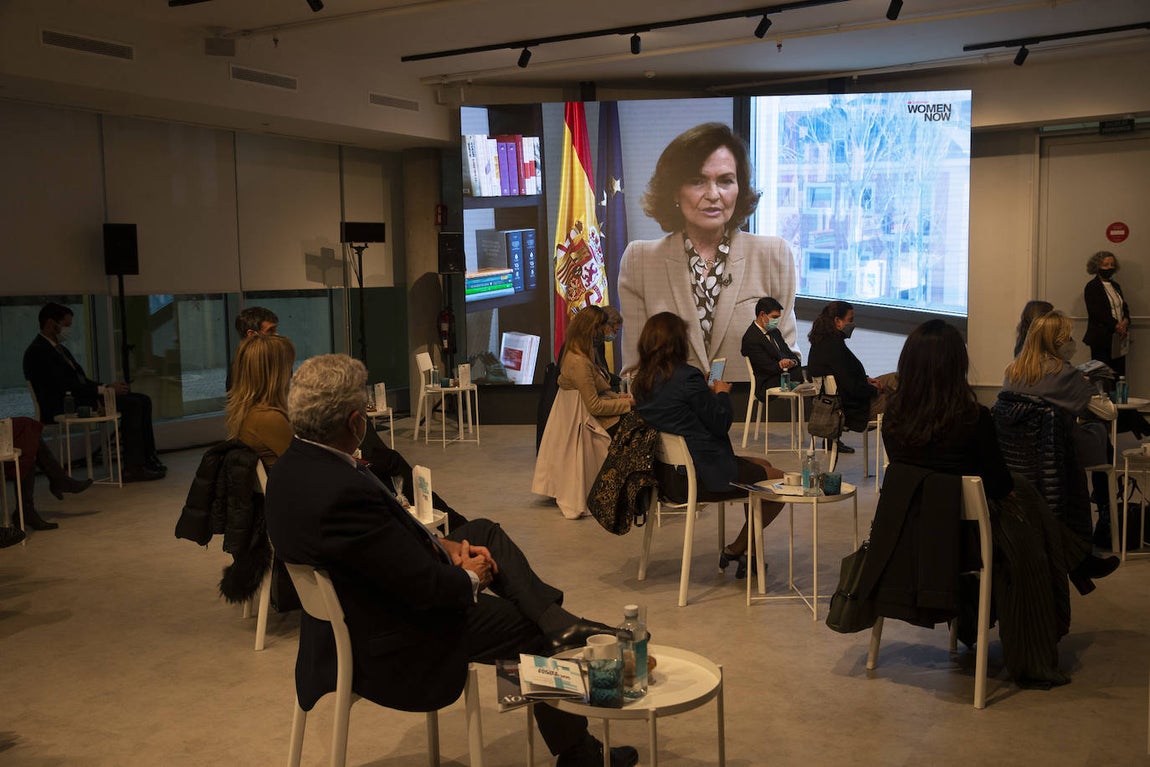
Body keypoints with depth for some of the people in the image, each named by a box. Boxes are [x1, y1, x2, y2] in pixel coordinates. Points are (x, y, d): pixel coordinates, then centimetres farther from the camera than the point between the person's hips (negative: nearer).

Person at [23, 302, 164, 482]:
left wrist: (106, 387, 2)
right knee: (132, 404, -23)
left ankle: (148, 459, 1)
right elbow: (64, 386, -20)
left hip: (78, 399, 10)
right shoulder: (38, 351, -11)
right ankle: (133, 469, -22)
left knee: (143, 401, 1)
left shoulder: (59, 349, 22)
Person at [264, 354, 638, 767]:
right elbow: (426, 588, -28)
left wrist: (441, 544, -3)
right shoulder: (344, 491, -36)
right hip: (389, 650, -10)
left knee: (484, 532, 14)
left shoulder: (291, 467, -5)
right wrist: (471, 578, -8)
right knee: (534, 630, 6)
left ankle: (559, 621, 4)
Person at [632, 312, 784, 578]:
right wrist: (722, 394, 5)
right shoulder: (687, 377, -21)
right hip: (703, 477, -9)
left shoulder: (640, 383, 4)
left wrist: (707, 393, 15)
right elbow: (721, 424, -12)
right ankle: (736, 550, 15)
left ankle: (746, 549, 28)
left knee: (762, 465, 26)